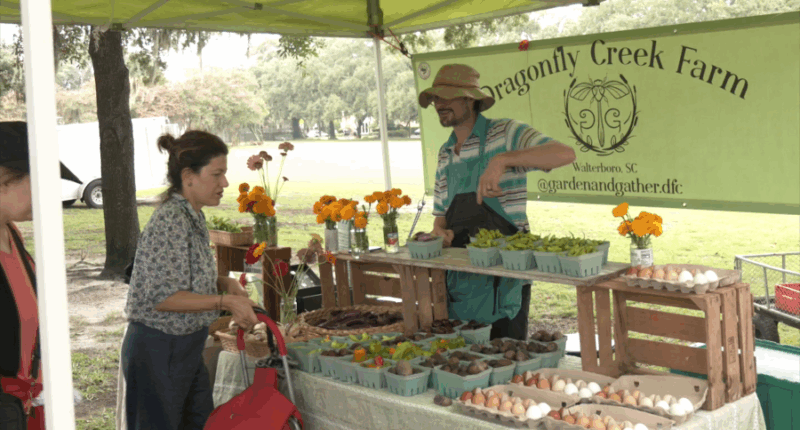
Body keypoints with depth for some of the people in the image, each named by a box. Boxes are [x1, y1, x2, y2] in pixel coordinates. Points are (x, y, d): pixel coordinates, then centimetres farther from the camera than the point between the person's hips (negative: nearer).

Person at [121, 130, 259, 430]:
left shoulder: (193, 217, 7)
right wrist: (225, 301, -24)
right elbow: (162, 297, -25)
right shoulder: (170, 220, -22)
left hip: (187, 347, 9)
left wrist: (226, 284, 0)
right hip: (158, 350, -9)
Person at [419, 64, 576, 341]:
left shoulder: (505, 134, -7)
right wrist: (439, 232, -4)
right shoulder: (445, 154, 14)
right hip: (459, 274, 6)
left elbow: (565, 154, -23)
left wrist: (503, 159, -33)